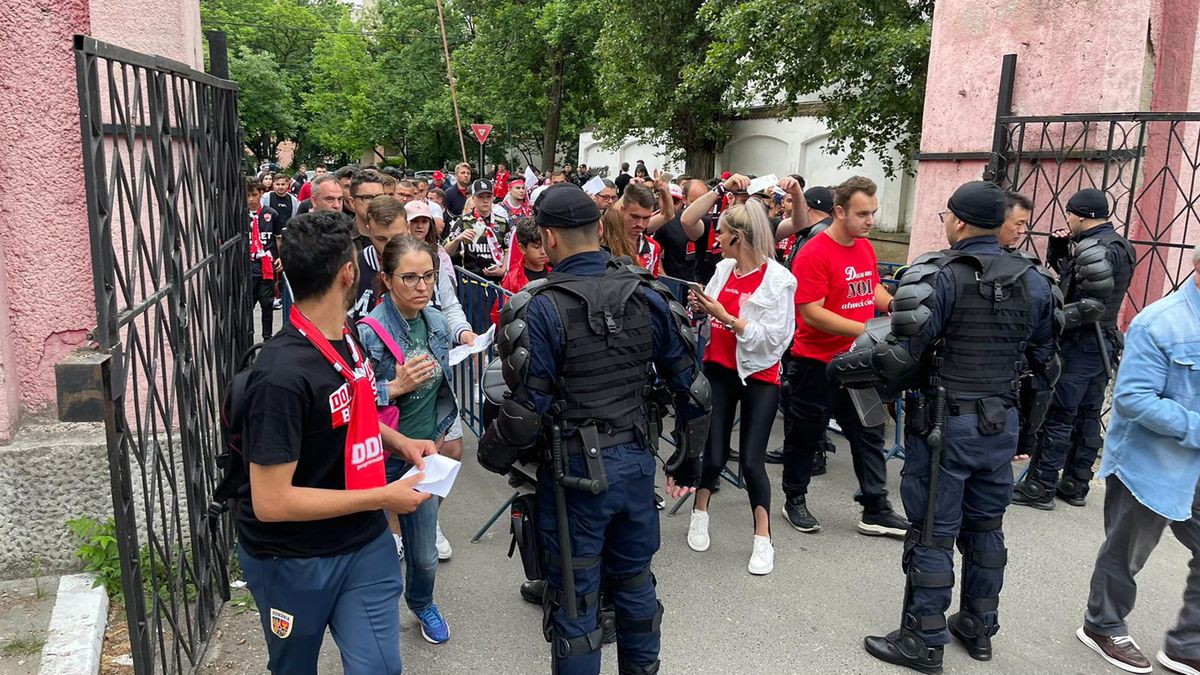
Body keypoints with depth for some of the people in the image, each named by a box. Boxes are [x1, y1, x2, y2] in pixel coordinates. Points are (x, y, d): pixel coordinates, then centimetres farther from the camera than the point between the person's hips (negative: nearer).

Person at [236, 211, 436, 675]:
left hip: (365, 542, 6)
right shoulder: (283, 375, -28)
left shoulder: (346, 338, -1)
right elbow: (270, 502, -27)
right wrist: (384, 497, -24)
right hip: (293, 561, -6)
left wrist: (399, 442, 1)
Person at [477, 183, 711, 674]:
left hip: (576, 469, -5)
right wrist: (689, 461, 14)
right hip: (637, 461, 5)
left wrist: (491, 455, 3)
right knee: (635, 582, 23)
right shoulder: (648, 295, -1)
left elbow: (527, 408, -16)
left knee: (574, 599, 11)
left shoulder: (541, 307, -16)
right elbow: (692, 387, 1)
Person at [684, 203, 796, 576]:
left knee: (751, 461, -3)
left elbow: (772, 338, -20)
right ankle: (700, 516, 32)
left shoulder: (778, 279, -13)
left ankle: (763, 539, 16)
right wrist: (701, 307, -7)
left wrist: (724, 315, -22)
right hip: (719, 369, 4)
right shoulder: (724, 268, 2)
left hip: (759, 377, -4)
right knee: (714, 456, 5)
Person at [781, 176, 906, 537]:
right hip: (817, 363, -7)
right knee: (805, 437, 10)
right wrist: (866, 330, -25)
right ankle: (794, 502, 28)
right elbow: (811, 314, -22)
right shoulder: (814, 254, -18)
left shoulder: (865, 247, 6)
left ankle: (876, 511, 21)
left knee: (869, 434, 10)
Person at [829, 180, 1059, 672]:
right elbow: (1044, 358, 11)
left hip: (946, 424, -6)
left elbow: (903, 353, -22)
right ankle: (979, 629, 34)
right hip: (1003, 423, 6)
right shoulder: (1033, 280, 4)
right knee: (986, 526, 19)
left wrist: (850, 364, -8)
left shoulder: (939, 275, -16)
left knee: (933, 534, 4)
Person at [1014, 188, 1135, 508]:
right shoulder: (1120, 245, 15)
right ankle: (1075, 485, 23)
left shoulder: (1092, 248, -18)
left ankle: (1040, 487, 0)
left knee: (1057, 417, -5)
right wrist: (1059, 252, 8)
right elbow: (1077, 279, 21)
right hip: (1103, 344, 10)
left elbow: (1093, 305, -25)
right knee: (1087, 417, 14)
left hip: (1080, 344, -10)